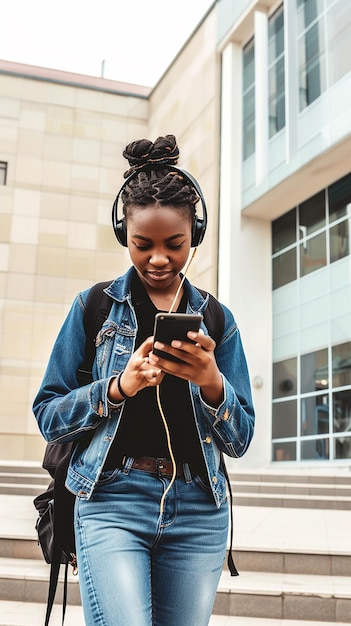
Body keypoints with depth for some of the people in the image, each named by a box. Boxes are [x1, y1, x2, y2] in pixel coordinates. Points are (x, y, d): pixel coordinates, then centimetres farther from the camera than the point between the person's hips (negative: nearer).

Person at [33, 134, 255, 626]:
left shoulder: (216, 320, 9)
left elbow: (240, 440, 7)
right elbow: (47, 416, 2)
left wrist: (211, 382, -13)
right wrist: (120, 387, -15)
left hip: (198, 512, 3)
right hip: (113, 502, -2)